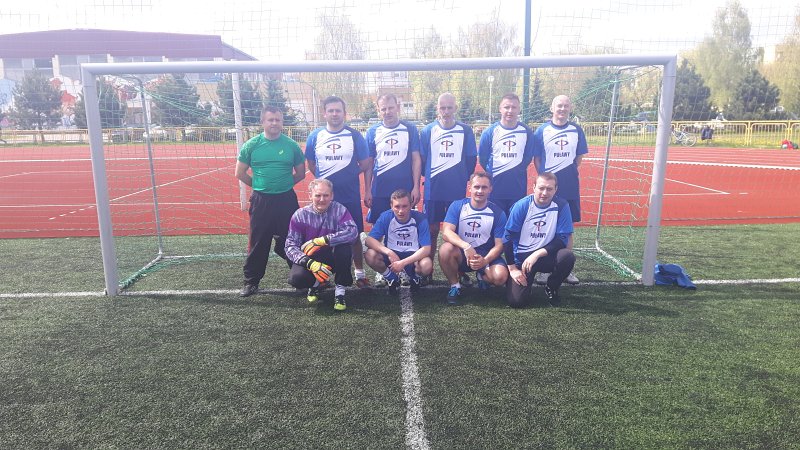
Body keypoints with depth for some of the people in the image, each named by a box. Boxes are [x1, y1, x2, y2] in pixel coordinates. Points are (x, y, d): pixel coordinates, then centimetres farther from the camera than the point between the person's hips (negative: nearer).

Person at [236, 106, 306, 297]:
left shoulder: (291, 145, 0)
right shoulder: (251, 145, 0)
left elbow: (301, 173, 9)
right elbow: (240, 173, 6)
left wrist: (283, 184, 4)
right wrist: (260, 185, 7)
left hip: (286, 200, 0)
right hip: (261, 201, 0)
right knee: (258, 243, 6)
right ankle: (251, 281, 20)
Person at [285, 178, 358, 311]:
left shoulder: (339, 210, -12)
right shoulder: (300, 215, -9)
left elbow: (352, 232, -29)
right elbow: (290, 246, -14)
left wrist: (321, 240, -33)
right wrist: (310, 264, -31)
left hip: (334, 259, 0)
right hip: (309, 260, 1)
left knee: (345, 245, -31)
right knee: (296, 278, -29)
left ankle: (340, 292, -13)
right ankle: (315, 284, 11)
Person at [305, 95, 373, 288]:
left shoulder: (354, 136, -1)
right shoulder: (315, 136, 3)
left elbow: (366, 165, 2)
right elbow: (311, 166, 12)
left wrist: (368, 190, -2)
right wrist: (326, 180, 5)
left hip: (350, 197, -1)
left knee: (354, 236, 6)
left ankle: (360, 274, 19)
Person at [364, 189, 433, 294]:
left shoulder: (420, 218, -18)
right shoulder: (386, 217, -13)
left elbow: (426, 249, -22)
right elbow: (369, 240, -18)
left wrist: (403, 262, -32)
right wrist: (389, 252, -33)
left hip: (413, 256, -2)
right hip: (391, 254, 2)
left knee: (427, 265, -35)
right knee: (370, 255, -28)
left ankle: (415, 278, 5)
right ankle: (392, 279, 3)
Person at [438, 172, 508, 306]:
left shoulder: (498, 213, -5)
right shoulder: (457, 206, -6)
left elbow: (499, 244, -6)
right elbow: (446, 232, -19)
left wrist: (485, 261, -27)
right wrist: (466, 246, -36)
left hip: (487, 256, 1)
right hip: (461, 254, 0)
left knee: (500, 276, -30)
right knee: (446, 249, -34)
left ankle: (482, 277, 11)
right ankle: (455, 286, -7)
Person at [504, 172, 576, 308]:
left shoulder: (562, 206, -10)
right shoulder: (521, 206, -13)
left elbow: (562, 239, -12)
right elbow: (508, 238, -10)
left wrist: (537, 254, -24)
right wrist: (512, 268, -11)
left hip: (546, 255, 2)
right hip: (521, 257, -1)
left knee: (568, 256, -30)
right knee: (516, 301, -17)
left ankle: (551, 288, 1)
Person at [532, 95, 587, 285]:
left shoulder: (576, 130, 6)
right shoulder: (543, 130, 0)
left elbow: (579, 157, 12)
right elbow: (536, 158, 2)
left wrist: (569, 173, 3)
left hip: (570, 186, 2)